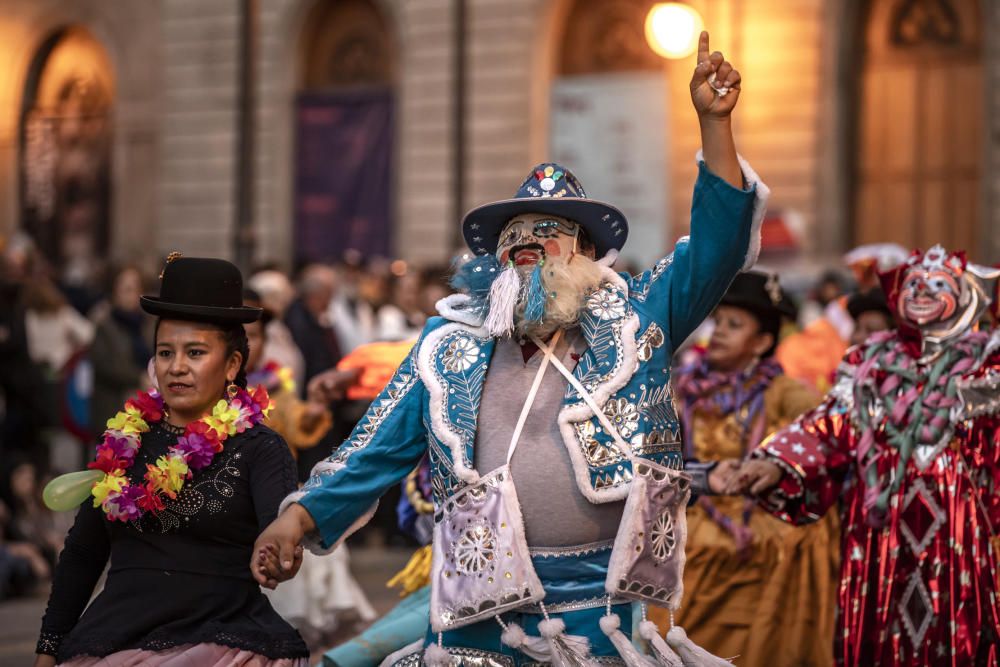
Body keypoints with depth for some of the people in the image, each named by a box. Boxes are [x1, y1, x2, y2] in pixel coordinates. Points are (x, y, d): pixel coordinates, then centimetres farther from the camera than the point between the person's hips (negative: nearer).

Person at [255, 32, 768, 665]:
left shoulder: (633, 322, 7)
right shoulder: (450, 345, 11)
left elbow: (717, 243, -3)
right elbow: (375, 449, 10)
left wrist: (715, 121, -13)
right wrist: (297, 518, -4)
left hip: (604, 611, -1)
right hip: (480, 603, 1)